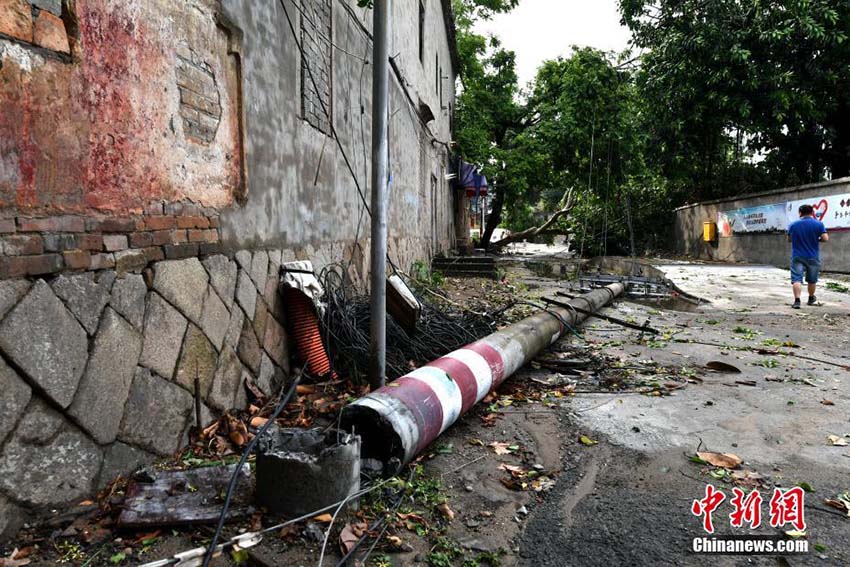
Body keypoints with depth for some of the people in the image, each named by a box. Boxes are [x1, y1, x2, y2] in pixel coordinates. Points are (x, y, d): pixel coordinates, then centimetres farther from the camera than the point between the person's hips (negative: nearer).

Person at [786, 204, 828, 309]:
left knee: (797, 279, -7)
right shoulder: (818, 224, -5)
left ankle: (797, 300, -22)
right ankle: (811, 298, 36)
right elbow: (825, 238, -11)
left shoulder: (793, 225, -1)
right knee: (812, 280, 18)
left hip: (797, 257, -1)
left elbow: (789, 239, 11)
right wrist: (816, 239, 7)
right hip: (813, 257, 1)